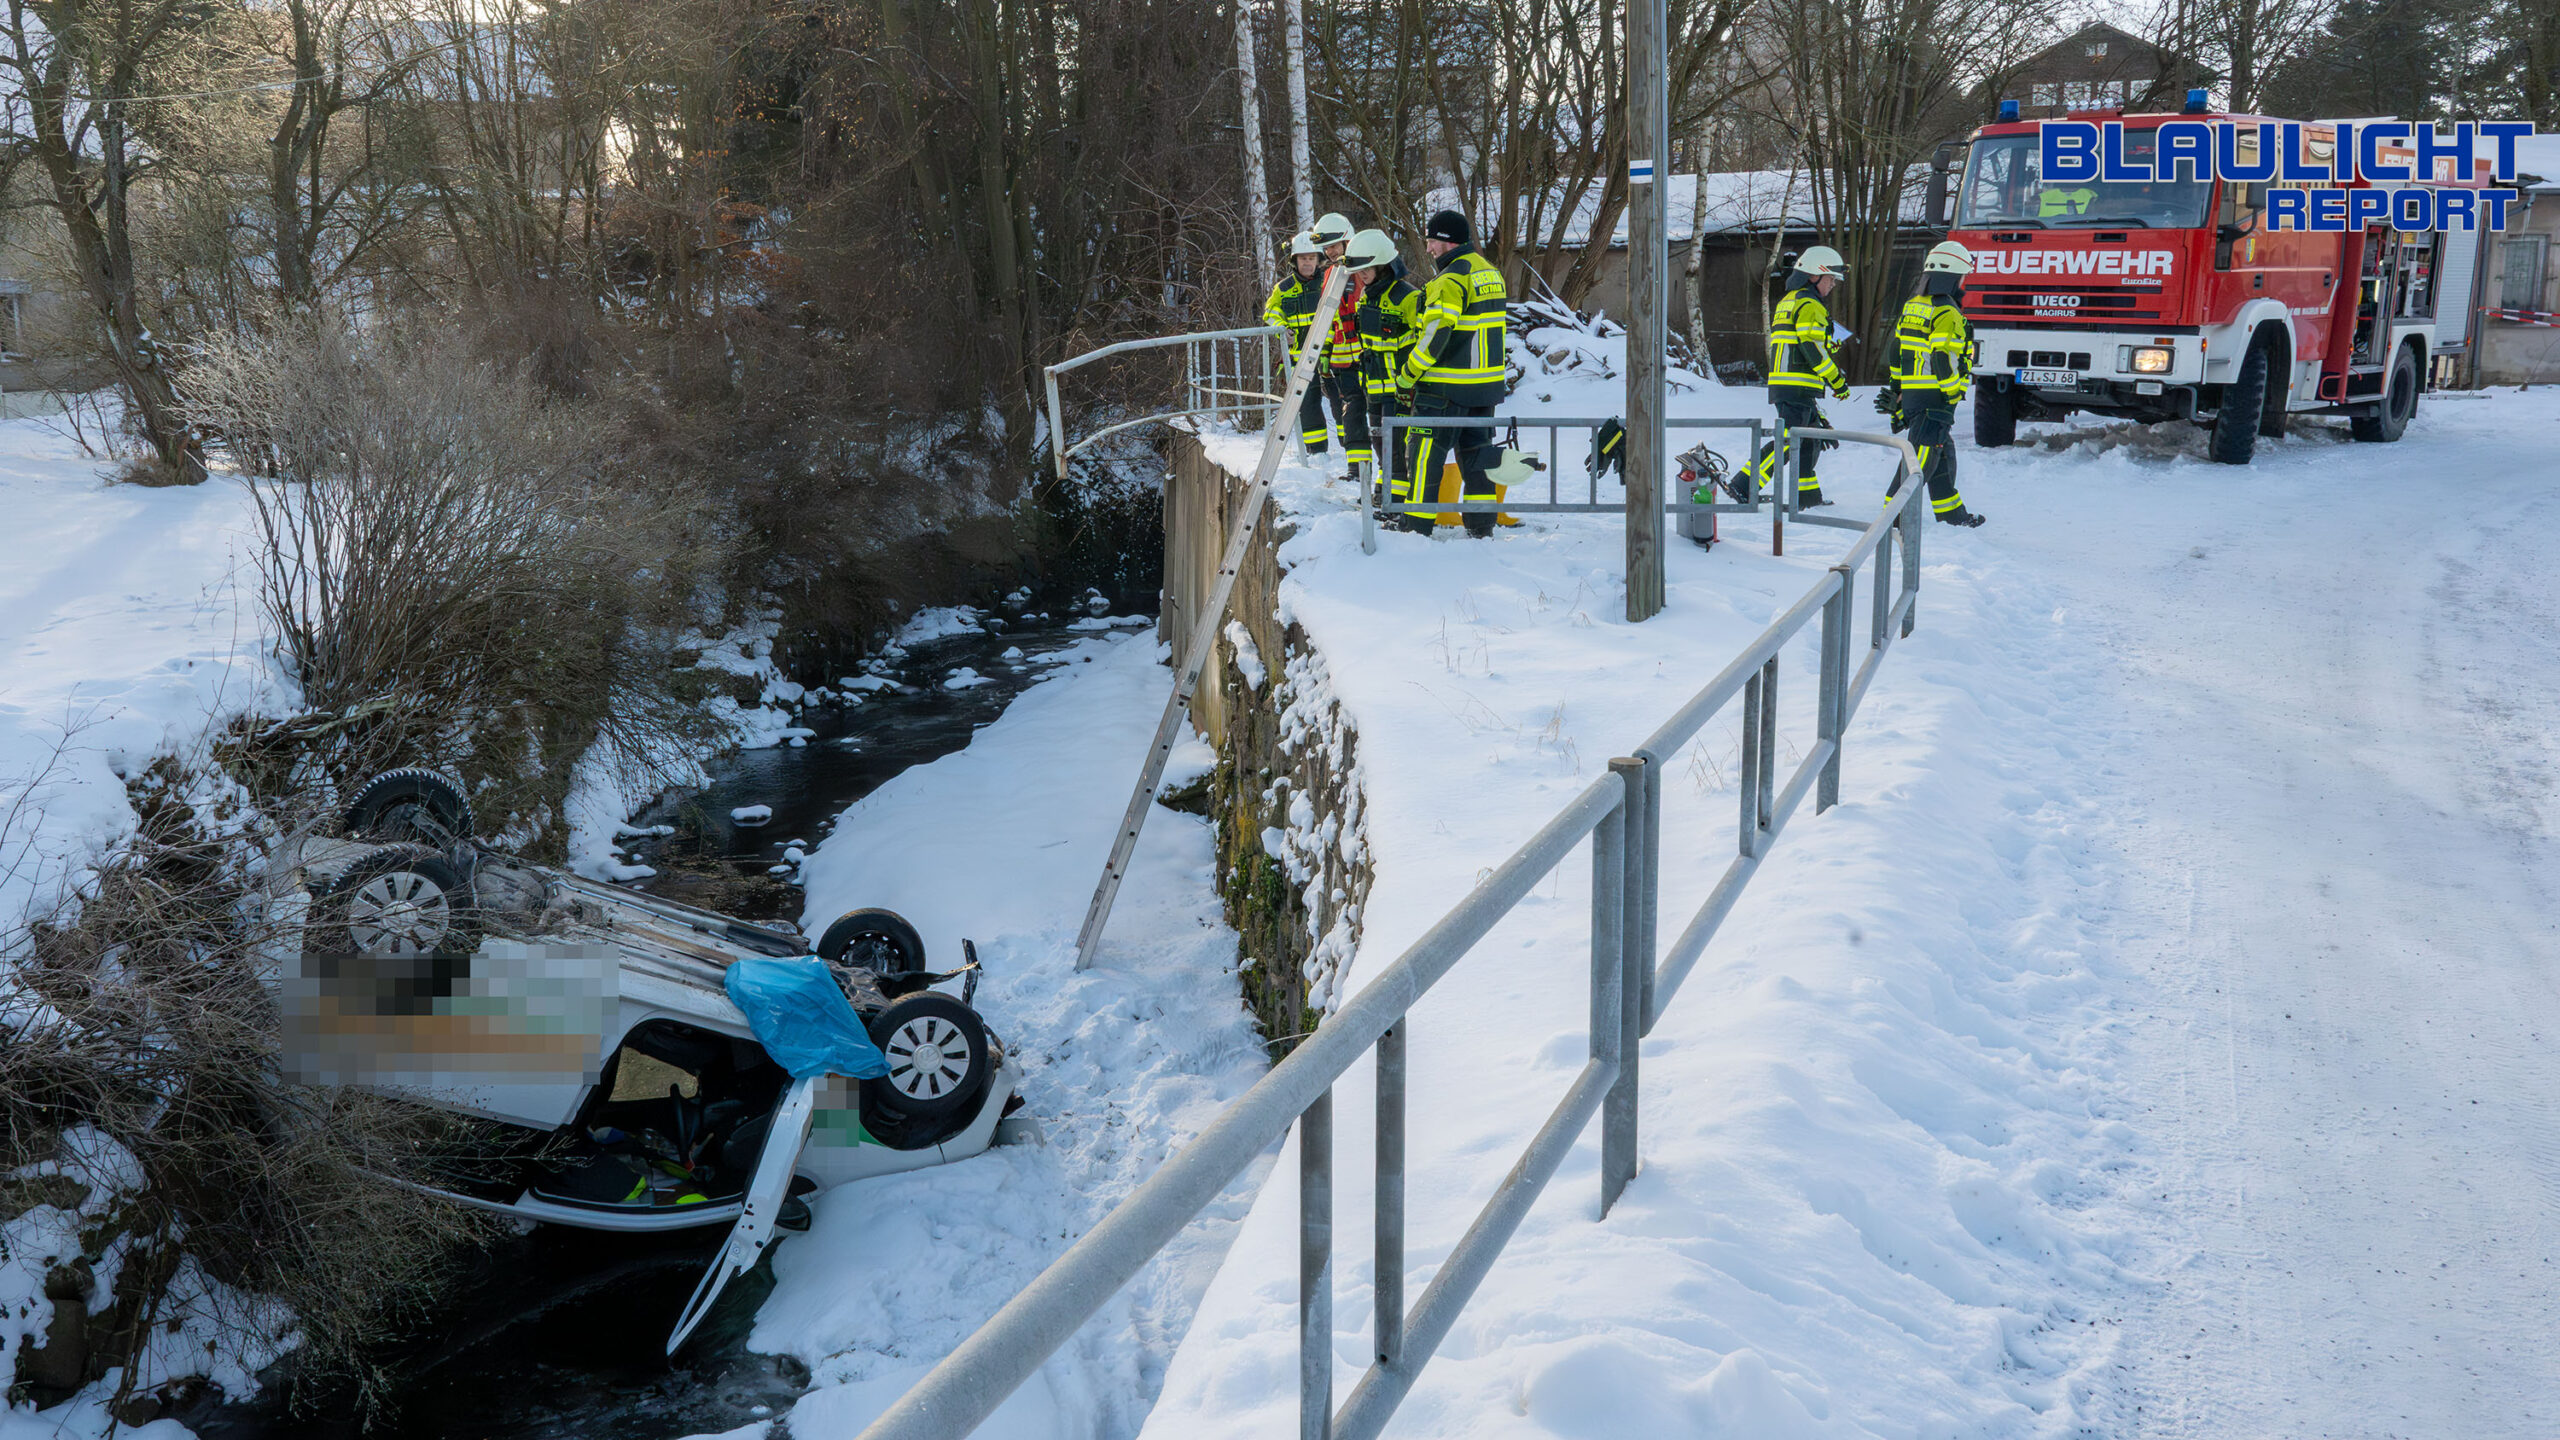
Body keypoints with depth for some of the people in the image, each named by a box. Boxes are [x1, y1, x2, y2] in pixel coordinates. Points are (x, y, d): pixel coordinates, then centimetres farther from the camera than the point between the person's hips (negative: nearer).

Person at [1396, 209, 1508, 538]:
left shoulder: (1451, 278, -17)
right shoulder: (1489, 271, 12)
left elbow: (1435, 334, -21)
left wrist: (1407, 376, -12)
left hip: (1448, 386, -9)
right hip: (1486, 383, 9)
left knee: (1425, 452, -1)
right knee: (1475, 449, 15)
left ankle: (1416, 522, 2)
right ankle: (1482, 524, 17)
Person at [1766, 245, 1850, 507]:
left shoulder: (1789, 301, 22)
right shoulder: (1809, 305, -10)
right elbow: (1813, 348, -17)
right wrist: (1838, 381, -11)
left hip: (1783, 383, 10)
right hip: (1798, 387, -10)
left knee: (1811, 440, 18)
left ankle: (1808, 495, 24)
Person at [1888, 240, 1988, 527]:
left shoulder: (1911, 306, 13)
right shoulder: (1947, 313, -14)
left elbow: (1896, 351, 17)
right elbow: (1944, 359, -20)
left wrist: (1897, 388, 22)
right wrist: (1953, 394, -11)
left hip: (1910, 394, 9)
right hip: (1935, 398, -9)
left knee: (1943, 454, 17)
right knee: (1923, 453, -7)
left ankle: (1951, 513, 25)